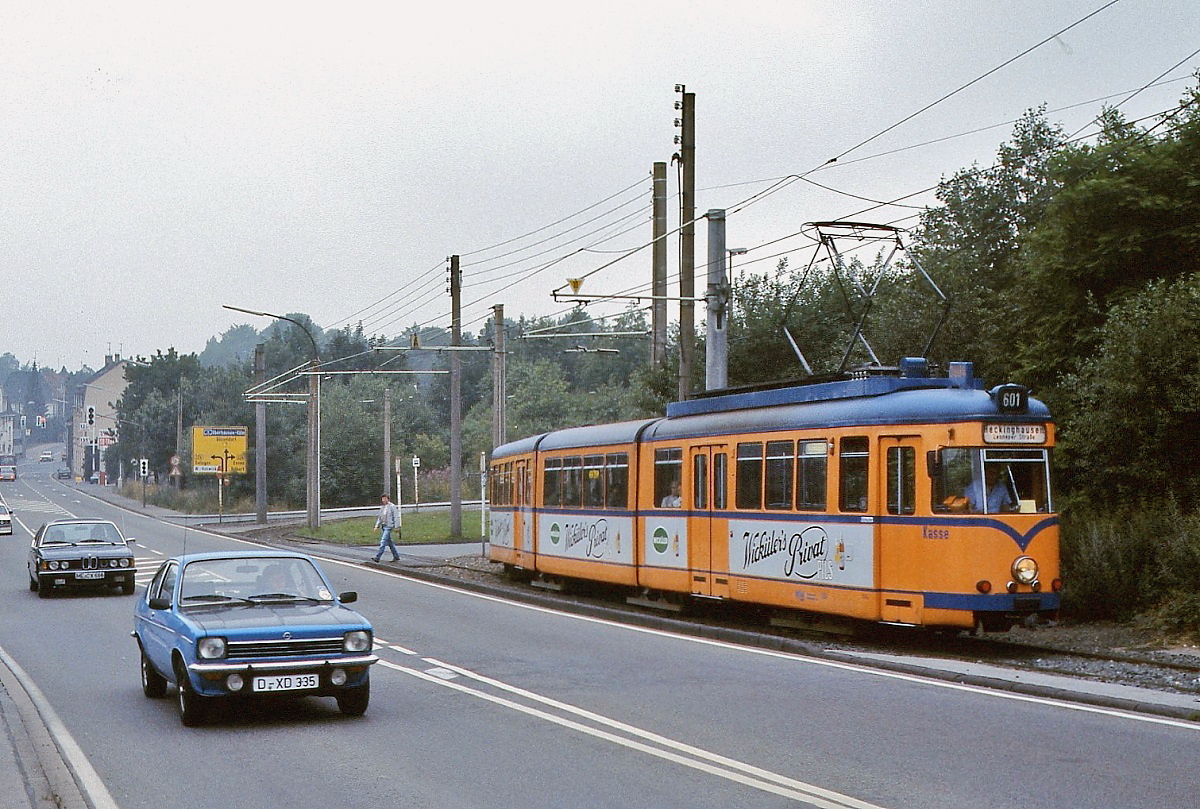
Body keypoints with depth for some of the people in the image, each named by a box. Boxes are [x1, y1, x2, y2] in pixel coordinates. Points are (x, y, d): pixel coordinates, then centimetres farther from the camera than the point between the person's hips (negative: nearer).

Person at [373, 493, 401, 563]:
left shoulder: (392, 506, -7)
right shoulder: (382, 507, 15)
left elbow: (396, 517, -8)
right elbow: (380, 518, 22)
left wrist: (397, 526, -12)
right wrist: (377, 526, 15)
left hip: (388, 526, -8)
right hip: (383, 526, 8)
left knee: (383, 542, -14)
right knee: (389, 542, 11)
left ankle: (377, 557, -20)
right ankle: (396, 557, 20)